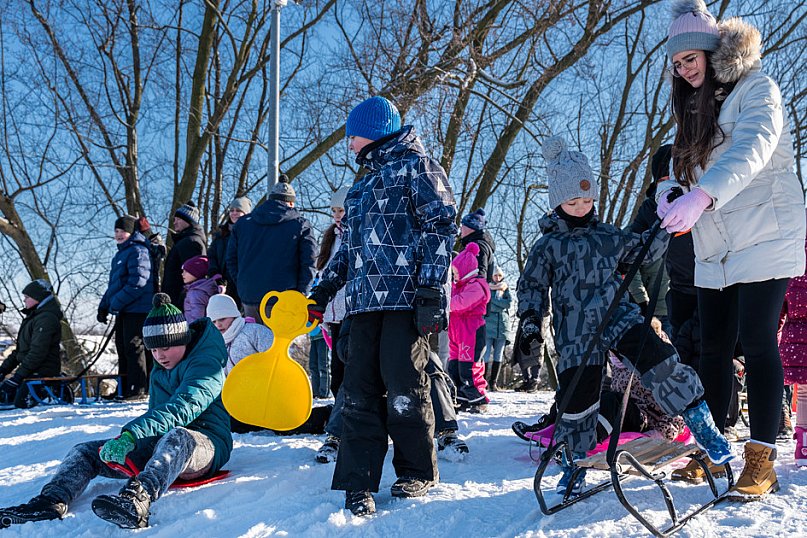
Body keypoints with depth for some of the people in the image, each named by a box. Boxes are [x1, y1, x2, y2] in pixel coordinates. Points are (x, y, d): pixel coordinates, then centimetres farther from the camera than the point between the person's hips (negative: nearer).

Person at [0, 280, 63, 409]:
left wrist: (19, 375, -22)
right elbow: (20, 348, 20)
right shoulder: (33, 316, 18)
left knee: (20, 402, -20)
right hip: (31, 369, 10)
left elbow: (38, 351, -21)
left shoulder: (46, 318, -15)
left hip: (43, 370, -10)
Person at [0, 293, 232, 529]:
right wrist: (129, 439, -6)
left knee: (177, 436, -43)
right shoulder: (160, 371, 17)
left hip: (206, 446, -8)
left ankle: (137, 500, -67)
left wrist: (132, 434, -38)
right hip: (159, 444, 8)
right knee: (86, 451, -1)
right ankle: (52, 502, -28)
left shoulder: (206, 366, -10)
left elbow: (183, 407, -27)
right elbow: (155, 414, 16)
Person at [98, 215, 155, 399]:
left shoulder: (138, 251, -11)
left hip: (137, 310, -10)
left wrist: (116, 303, -20)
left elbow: (138, 282, -21)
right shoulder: (119, 254, 21)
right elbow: (113, 284, 26)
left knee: (134, 348, -8)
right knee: (122, 348, 13)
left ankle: (138, 390, -4)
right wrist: (104, 306, 16)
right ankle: (124, 389, 21)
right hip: (123, 311, 10)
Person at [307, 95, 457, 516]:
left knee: (403, 388, -4)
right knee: (360, 390, 0)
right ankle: (359, 482, 3)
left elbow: (440, 227, -8)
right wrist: (324, 289, 19)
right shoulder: (364, 184, 28)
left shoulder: (416, 166, 2)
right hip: (365, 301, 8)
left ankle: (418, 471, 14)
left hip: (406, 298, -7)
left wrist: (432, 291, -16)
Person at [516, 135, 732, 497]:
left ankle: (703, 427, -11)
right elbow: (531, 287, 8)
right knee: (576, 399, -1)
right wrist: (529, 323, -3)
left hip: (619, 317, 2)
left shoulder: (608, 236, 13)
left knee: (660, 363, -21)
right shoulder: (547, 246, 5)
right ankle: (575, 465, 20)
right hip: (575, 334, -1)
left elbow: (644, 251, 20)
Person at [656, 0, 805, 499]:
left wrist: (701, 197, -39)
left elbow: (751, 150, -24)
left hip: (765, 238, -7)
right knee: (713, 347, 6)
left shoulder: (756, 88, -5)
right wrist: (670, 193, -9)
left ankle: (761, 461, -5)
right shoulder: (693, 108, 18)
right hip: (713, 250, 7)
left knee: (757, 343, -10)